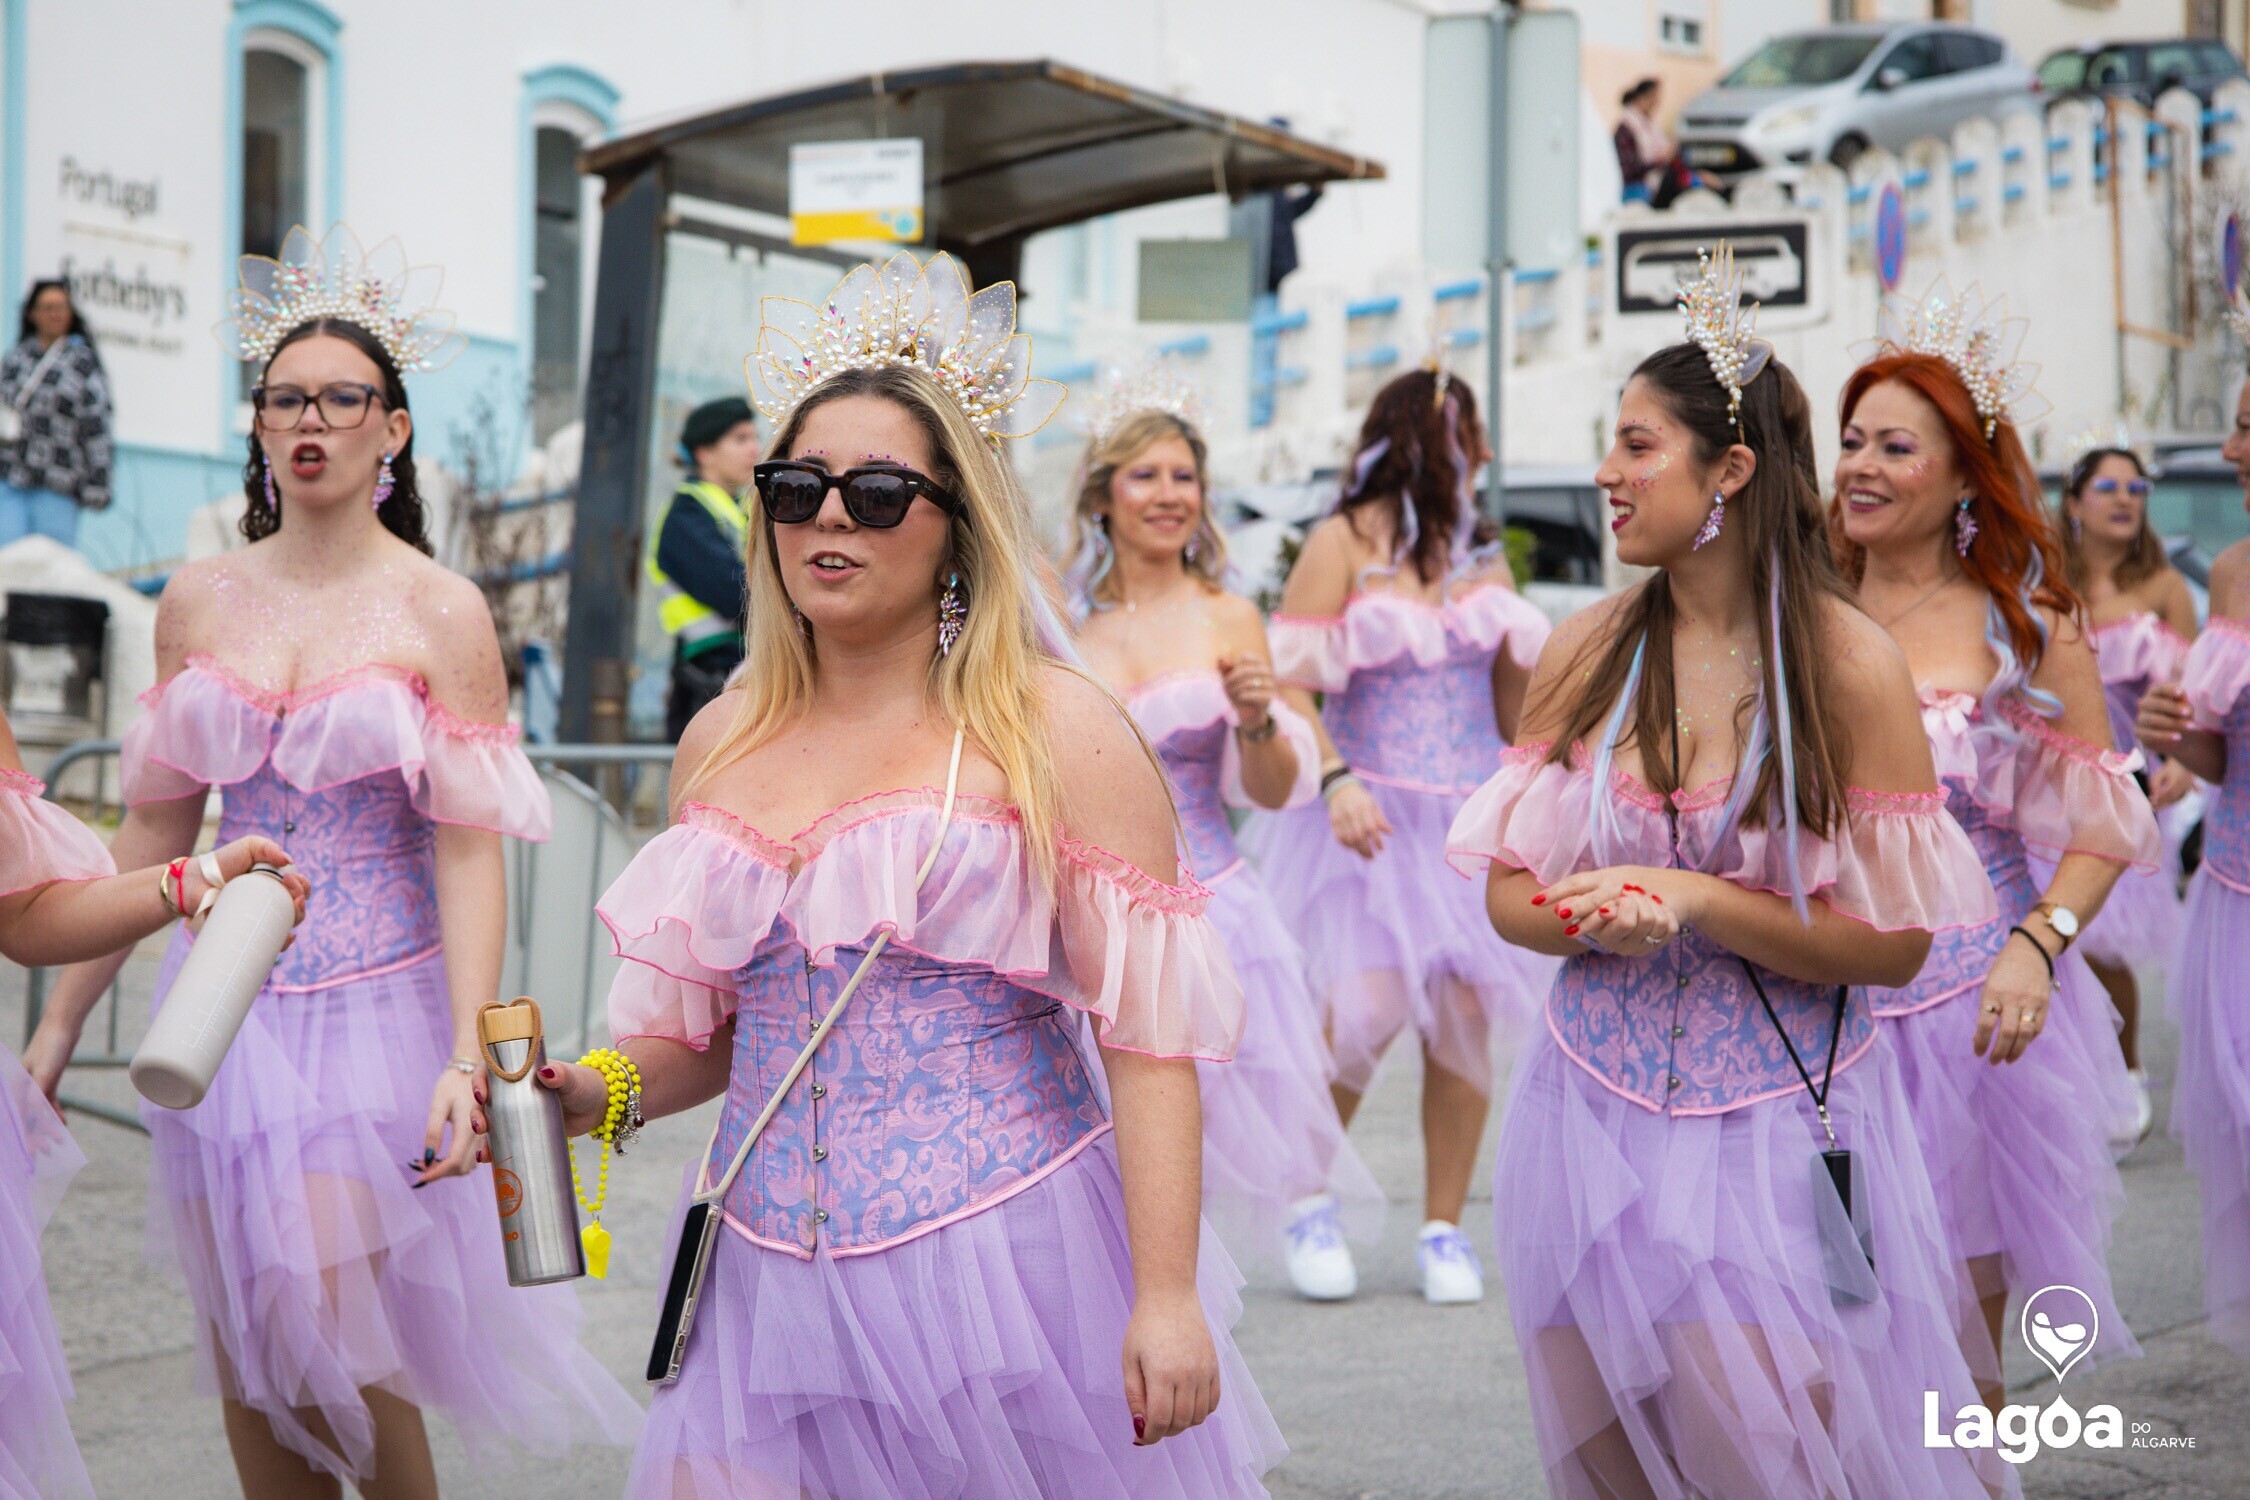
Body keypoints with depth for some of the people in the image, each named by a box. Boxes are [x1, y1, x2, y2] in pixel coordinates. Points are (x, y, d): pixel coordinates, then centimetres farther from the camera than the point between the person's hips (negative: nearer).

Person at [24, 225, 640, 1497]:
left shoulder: (440, 612, -5)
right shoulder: (199, 601, 7)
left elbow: (470, 850, -9)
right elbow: (156, 829, 12)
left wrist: (468, 1060, -19)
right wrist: (62, 1021, 10)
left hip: (374, 1010, -4)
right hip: (227, 1004, 4)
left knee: (331, 1340, -11)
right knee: (243, 1356, 7)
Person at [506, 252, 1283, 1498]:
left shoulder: (1056, 732, -4)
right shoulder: (720, 744, 11)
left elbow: (1152, 1033, -9)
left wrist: (1167, 1297, -15)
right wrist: (602, 1091, -1)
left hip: (1007, 1256, -4)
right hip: (772, 1282, 4)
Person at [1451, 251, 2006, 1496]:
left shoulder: (1848, 667, -11)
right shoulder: (1584, 655, 0)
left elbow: (1897, 943, -12)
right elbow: (1508, 891, 4)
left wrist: (1695, 902, -21)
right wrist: (1601, 920, -17)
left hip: (1780, 1137, -4)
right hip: (1600, 1115, 4)